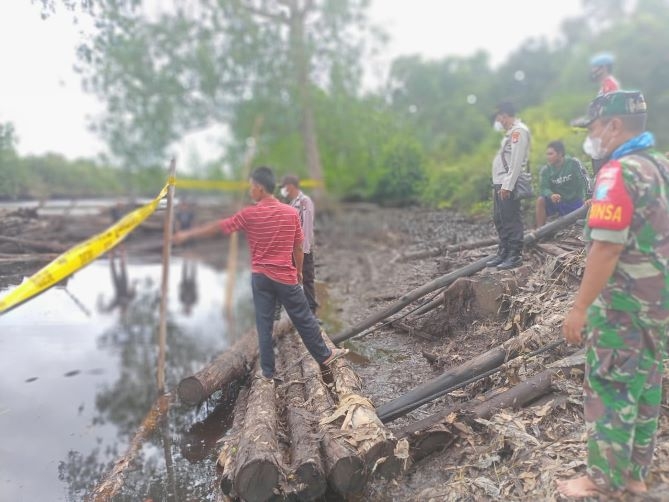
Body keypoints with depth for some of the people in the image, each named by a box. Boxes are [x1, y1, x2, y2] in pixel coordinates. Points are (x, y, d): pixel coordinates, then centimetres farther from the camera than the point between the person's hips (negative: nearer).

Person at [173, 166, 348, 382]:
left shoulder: (249, 214, -9)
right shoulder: (292, 213, -4)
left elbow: (217, 227, -2)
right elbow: (298, 248, 2)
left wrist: (186, 235, 9)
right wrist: (299, 271, 17)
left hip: (261, 277, 0)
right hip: (286, 277, 0)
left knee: (264, 325, 9)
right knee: (304, 319, 14)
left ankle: (267, 371, 16)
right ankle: (324, 355, 29)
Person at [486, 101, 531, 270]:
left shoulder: (518, 130, -10)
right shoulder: (512, 131, 21)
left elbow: (516, 161, -18)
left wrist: (507, 185, -22)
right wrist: (499, 184, 16)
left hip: (508, 184, -10)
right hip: (500, 183, 10)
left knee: (511, 219, -7)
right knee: (499, 219, 13)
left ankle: (515, 255, -2)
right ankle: (503, 252, 21)